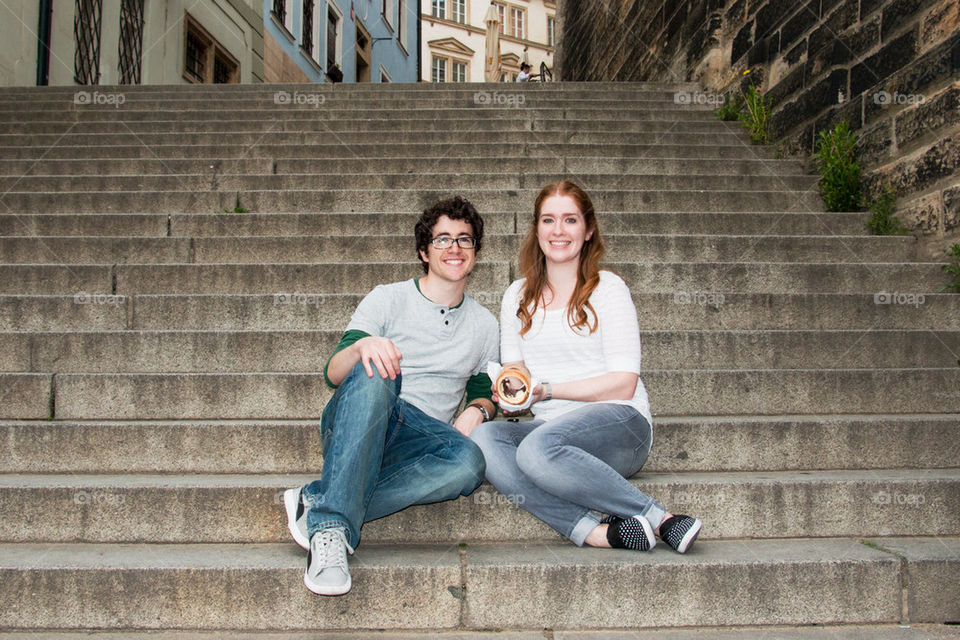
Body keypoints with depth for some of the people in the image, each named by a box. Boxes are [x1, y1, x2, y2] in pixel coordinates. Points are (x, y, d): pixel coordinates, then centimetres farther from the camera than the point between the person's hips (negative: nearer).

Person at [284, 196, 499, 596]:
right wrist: (362, 346, -26)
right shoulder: (388, 299, 7)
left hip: (415, 443, 2)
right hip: (352, 426, -2)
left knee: (468, 461, -34)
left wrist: (476, 410, 0)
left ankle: (317, 503, -32)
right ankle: (331, 525, -42)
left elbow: (483, 392, 25)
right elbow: (333, 374, -2)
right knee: (374, 374, -37)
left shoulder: (484, 326, 17)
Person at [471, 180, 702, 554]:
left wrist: (546, 390, -12)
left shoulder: (608, 289, 1)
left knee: (538, 446, -36)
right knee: (482, 438, -28)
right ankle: (595, 532, -35)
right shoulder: (517, 296, 15)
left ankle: (654, 519, -23)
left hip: (620, 424, -4)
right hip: (550, 428, 5)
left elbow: (623, 384, -5)